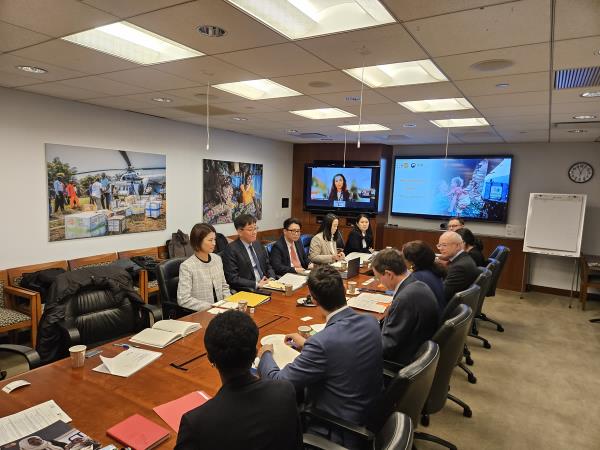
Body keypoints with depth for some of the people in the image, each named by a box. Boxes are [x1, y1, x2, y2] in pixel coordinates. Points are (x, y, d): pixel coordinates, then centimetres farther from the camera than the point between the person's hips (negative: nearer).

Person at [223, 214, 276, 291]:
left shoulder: (258, 245, 12)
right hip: (246, 291, -7)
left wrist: (271, 280, -2)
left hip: (265, 286, 7)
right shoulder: (231, 250, -9)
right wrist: (257, 284, -17)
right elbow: (233, 279, -13)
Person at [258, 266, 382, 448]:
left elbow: (277, 382, -21)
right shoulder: (371, 322, -11)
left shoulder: (322, 342, -32)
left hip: (341, 433, -7)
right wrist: (307, 344, 17)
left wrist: (265, 354, -1)